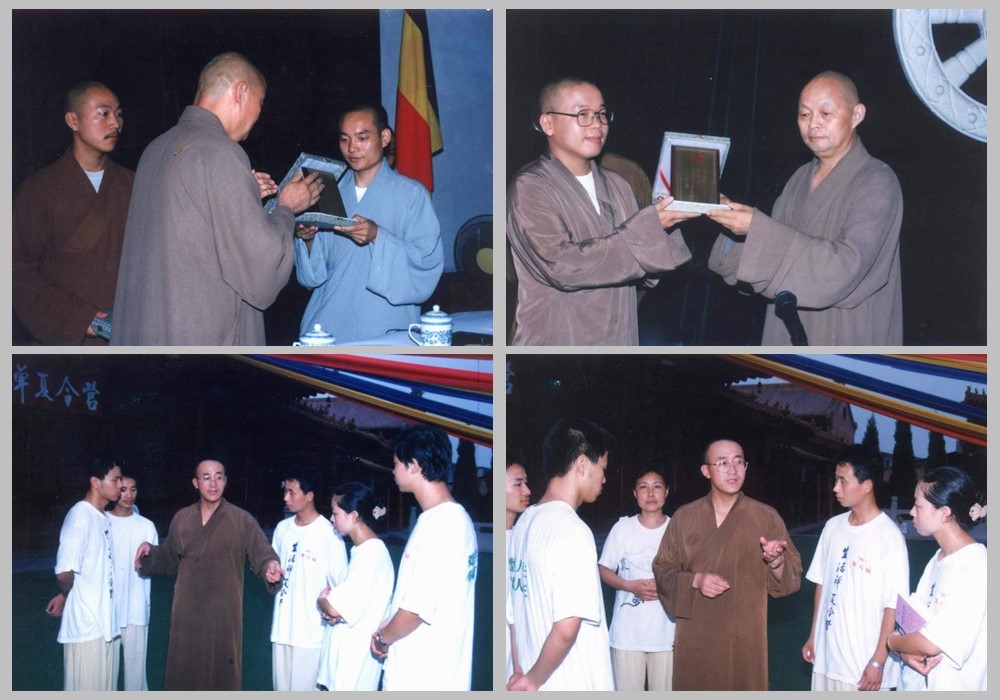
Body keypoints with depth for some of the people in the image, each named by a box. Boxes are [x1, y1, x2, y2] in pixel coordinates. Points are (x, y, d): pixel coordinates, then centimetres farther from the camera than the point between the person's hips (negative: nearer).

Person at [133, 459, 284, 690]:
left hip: (224, 614, -2)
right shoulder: (182, 518, 8)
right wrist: (150, 551, -2)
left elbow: (262, 555, -8)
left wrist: (270, 567, -30)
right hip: (187, 614, 3)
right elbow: (170, 560, 16)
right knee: (183, 673, 7)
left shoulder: (242, 520, -3)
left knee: (222, 675, 4)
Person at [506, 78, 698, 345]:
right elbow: (561, 265, -23)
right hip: (554, 341, -6)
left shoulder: (616, 185, 9)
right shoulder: (529, 188, -10)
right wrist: (647, 228, -21)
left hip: (619, 338, 6)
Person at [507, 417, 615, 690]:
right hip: (575, 688, -8)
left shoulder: (525, 522, 8)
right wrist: (535, 678, -12)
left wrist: (524, 673, 16)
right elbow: (567, 627, -25)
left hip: (540, 688, 8)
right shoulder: (572, 531, -18)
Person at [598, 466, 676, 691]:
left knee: (665, 692, 4)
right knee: (627, 690, 4)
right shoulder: (622, 528, -2)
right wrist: (630, 585, -13)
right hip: (627, 631, 0)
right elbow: (603, 570, 4)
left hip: (666, 631, 0)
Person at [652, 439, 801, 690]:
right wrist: (695, 580, -11)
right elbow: (662, 570, 8)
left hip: (745, 639, -1)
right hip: (695, 639, 1)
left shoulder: (766, 517, 3)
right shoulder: (683, 517, 6)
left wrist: (775, 561, -20)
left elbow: (792, 576, 2)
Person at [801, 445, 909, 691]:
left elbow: (894, 606, -15)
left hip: (865, 663, -6)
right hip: (827, 656, 6)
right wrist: (813, 635, 14)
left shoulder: (889, 536, -15)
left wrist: (878, 661, -16)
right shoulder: (833, 527, 5)